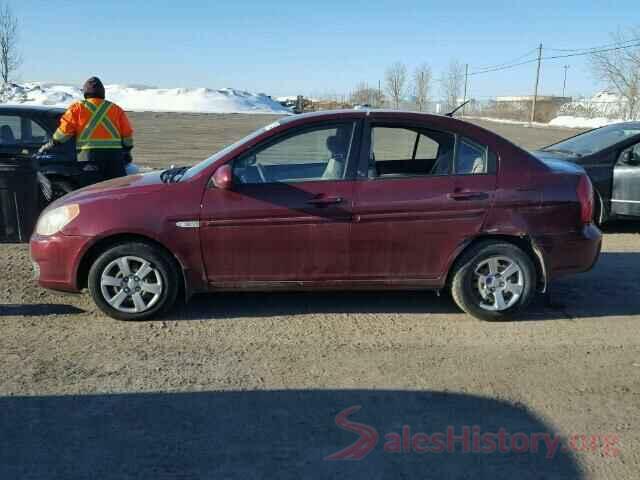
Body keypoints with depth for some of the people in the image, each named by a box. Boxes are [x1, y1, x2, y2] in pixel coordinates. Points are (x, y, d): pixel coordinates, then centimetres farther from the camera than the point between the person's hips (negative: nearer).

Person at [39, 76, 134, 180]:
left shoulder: (77, 108, 8)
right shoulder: (116, 109, 14)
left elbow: (65, 128, 2)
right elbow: (127, 132, 11)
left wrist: (52, 144, 14)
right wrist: (127, 151, 22)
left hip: (88, 154, -1)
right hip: (114, 154, 2)